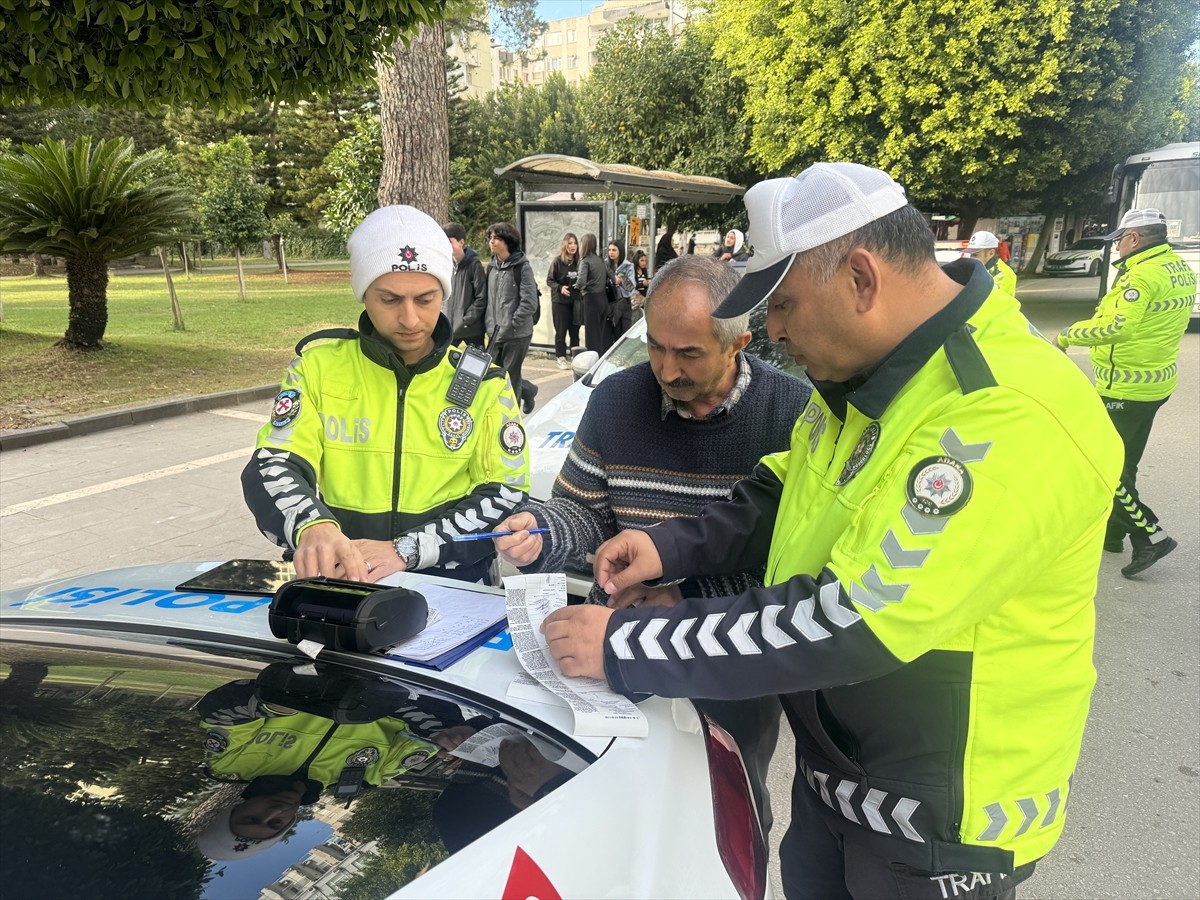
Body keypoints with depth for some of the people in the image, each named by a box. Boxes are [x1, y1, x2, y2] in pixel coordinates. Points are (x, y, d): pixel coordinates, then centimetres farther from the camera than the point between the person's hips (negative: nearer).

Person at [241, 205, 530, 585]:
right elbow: (272, 469, -3)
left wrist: (404, 551, -16)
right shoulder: (319, 364, 5)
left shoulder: (483, 382, 4)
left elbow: (507, 499, -1)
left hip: (447, 581, 0)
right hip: (332, 580, 0)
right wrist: (312, 527, -27)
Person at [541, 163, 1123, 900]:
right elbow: (786, 493, 10)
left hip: (942, 821, -7)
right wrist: (673, 548, -6)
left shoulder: (1011, 420, -32)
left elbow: (844, 626, -34)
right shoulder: (866, 371, -2)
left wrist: (624, 649, -28)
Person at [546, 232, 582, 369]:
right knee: (561, 330, 2)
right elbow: (549, 280, -5)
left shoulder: (579, 262, 3)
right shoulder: (557, 261, -7)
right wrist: (560, 288, -19)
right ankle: (560, 357, 9)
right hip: (560, 301, -3)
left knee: (575, 329, 8)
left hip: (576, 300, 3)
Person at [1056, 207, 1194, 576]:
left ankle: (1151, 535, -4)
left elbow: (1117, 326, -29)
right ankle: (1113, 530, 29)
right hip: (1158, 381, 10)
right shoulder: (1182, 271, 10)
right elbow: (1151, 322, 12)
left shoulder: (1143, 274, -20)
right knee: (1124, 462, 19)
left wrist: (1070, 334, -17)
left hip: (1125, 387, -10)